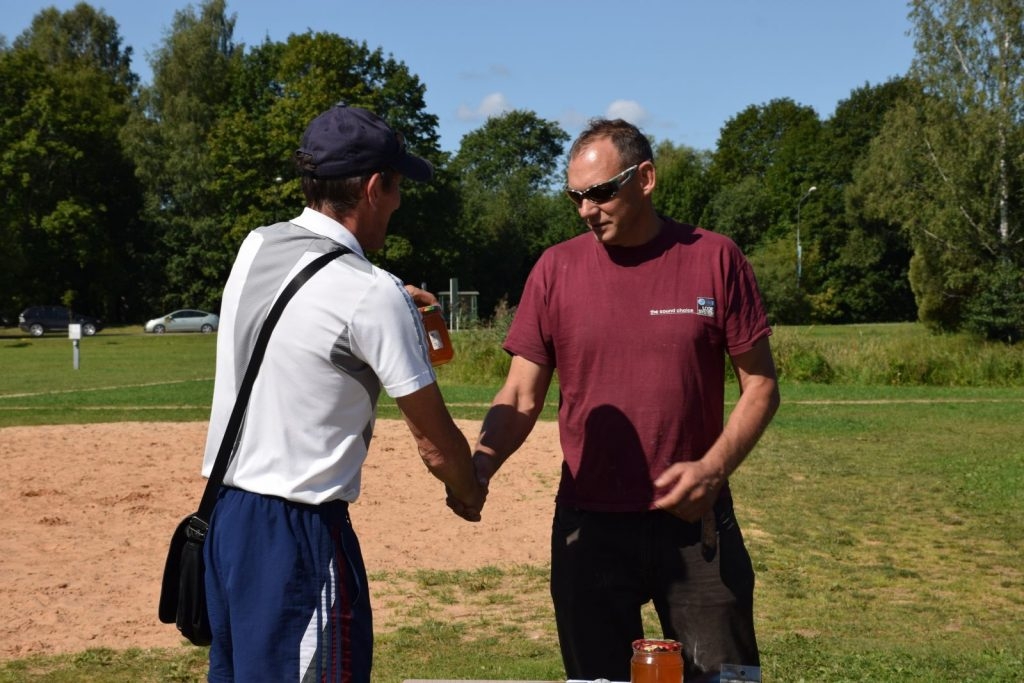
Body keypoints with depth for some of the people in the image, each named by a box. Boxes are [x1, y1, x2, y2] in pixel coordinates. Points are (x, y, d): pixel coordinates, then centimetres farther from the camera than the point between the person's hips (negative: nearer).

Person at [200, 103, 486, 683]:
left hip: (223, 511, 9)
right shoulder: (372, 295, -16)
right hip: (298, 531, -8)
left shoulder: (255, 248, 5)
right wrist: (467, 494, 11)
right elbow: (436, 443, -9)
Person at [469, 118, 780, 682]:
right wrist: (480, 464, -17)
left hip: (693, 522, -1)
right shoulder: (556, 270, 0)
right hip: (589, 527, 1)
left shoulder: (714, 259, -3)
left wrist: (714, 468, -15)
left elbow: (760, 385, 1)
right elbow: (522, 397, 2)